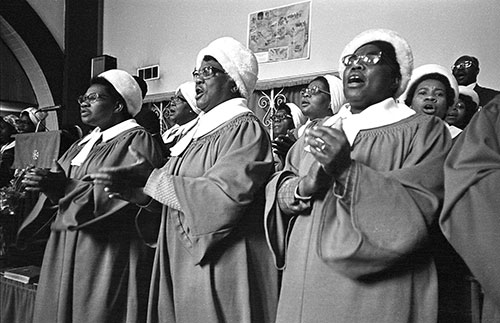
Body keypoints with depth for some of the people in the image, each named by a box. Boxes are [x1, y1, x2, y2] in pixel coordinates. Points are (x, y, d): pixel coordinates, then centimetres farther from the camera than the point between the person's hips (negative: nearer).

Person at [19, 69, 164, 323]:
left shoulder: (136, 140, -8)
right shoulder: (83, 144, 17)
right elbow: (61, 181, 14)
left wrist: (66, 187, -20)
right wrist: (47, 185, -9)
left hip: (109, 254, -8)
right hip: (67, 250, 8)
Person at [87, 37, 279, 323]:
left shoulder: (245, 128, -12)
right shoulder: (201, 130, 13)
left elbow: (223, 195, -25)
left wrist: (151, 179, -16)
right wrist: (133, 187, -5)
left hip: (219, 270, -8)